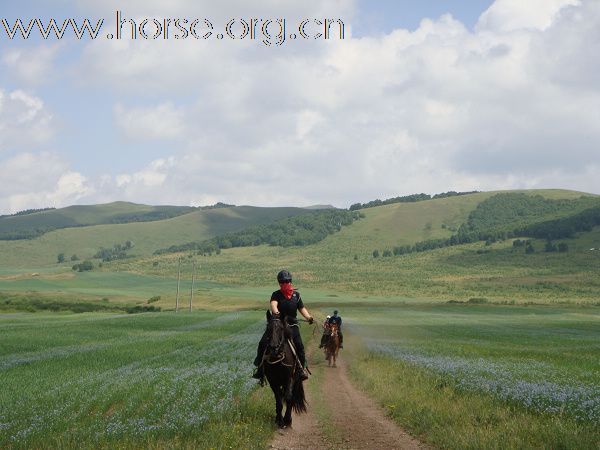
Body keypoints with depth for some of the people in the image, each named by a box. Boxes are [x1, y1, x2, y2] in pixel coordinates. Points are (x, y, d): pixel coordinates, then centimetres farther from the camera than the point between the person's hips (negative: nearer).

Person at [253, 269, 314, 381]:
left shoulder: (296, 294, 10)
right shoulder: (276, 295, 1)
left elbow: (302, 308, 13)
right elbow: (273, 303, -20)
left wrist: (308, 317, -5)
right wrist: (275, 311, -42)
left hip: (292, 325, 1)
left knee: (299, 345, -13)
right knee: (263, 343, -11)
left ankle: (303, 367, 3)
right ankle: (259, 367, 0)